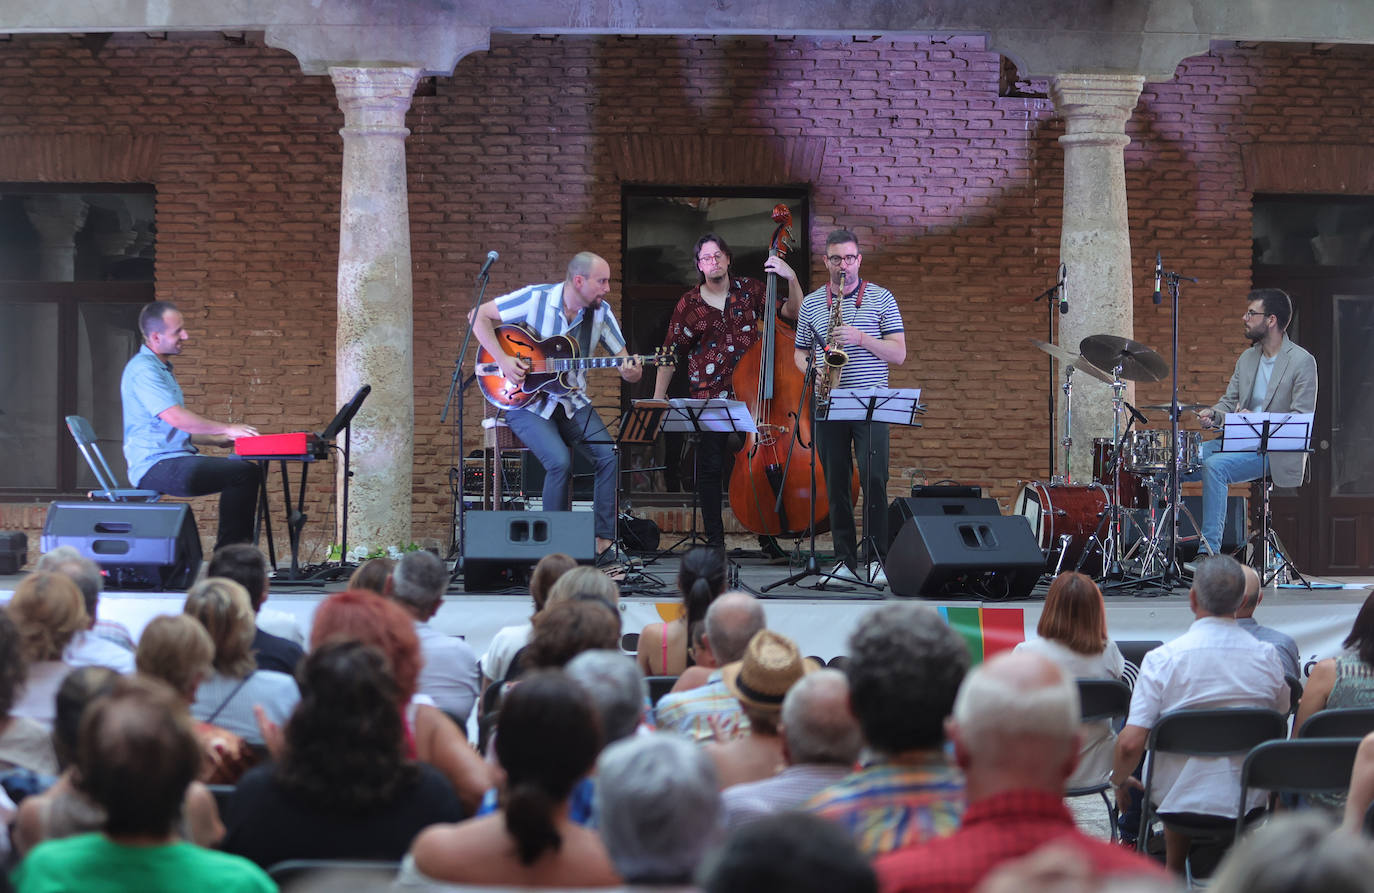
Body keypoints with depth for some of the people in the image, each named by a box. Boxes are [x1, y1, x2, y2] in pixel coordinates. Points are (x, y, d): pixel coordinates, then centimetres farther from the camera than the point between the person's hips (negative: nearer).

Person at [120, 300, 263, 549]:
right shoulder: (143, 370, -13)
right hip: (156, 465, -10)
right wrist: (227, 428, -16)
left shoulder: (162, 368, 22)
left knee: (249, 470, 2)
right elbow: (176, 417, -22)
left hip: (173, 461, 10)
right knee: (243, 473, -21)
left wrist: (217, 440, 17)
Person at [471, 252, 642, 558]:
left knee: (611, 456, -18)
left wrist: (631, 372, -22)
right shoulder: (535, 299, -12)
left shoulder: (601, 312, 0)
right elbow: (479, 316, -7)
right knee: (560, 461, -28)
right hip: (527, 402, -4)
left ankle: (603, 540, -9)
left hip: (572, 403, 5)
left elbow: (624, 360, 3)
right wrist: (503, 359, -18)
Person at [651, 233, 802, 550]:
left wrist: (791, 278, -13)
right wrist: (658, 398, 5)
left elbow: (794, 313, 2)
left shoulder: (750, 291, 6)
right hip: (709, 399, 0)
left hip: (751, 396, 1)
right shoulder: (689, 304, 4)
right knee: (710, 467, -3)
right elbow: (670, 353, 9)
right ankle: (714, 540, 5)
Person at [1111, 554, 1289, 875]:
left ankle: (1174, 870, 40)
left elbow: (1130, 744, -18)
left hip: (1179, 801, -2)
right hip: (1248, 800, 2)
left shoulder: (1162, 659, -15)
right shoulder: (1267, 656, -6)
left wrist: (1119, 781, 3)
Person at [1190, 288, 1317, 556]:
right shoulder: (1247, 358, 13)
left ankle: (1210, 551, -29)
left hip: (1276, 450, -8)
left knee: (1215, 466, -31)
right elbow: (1230, 402, 17)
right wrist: (1213, 414, -7)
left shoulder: (1302, 362, -10)